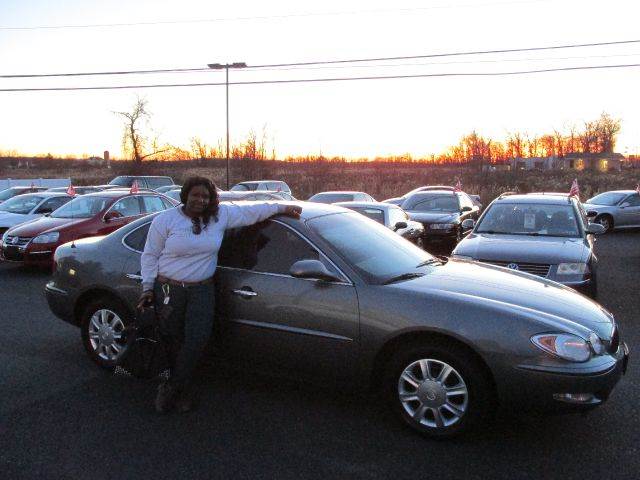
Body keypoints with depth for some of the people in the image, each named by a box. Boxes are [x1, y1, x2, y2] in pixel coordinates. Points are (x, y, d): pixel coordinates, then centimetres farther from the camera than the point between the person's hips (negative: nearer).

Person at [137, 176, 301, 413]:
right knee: (174, 342, 5)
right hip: (169, 291, -1)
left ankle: (170, 388, 7)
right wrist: (148, 287, -3)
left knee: (197, 339, -11)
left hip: (202, 290, 2)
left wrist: (281, 208, 13)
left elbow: (250, 211, 11)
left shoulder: (221, 215, 1)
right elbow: (150, 256, 2)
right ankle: (183, 389, 26)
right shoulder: (165, 220, -4)